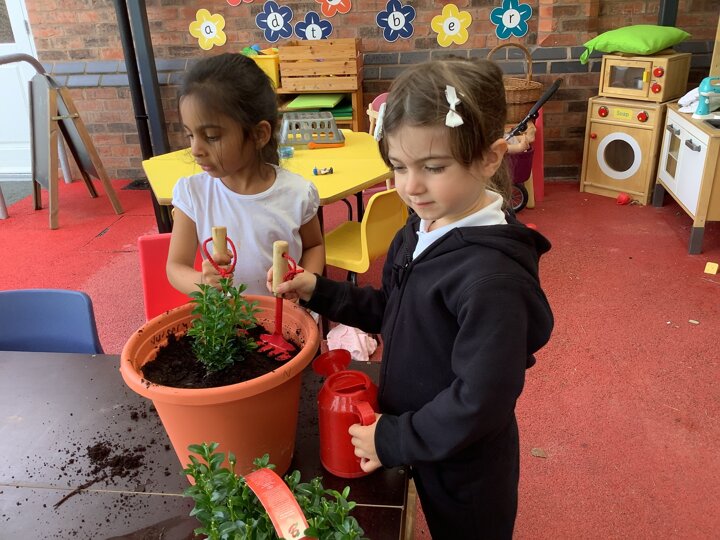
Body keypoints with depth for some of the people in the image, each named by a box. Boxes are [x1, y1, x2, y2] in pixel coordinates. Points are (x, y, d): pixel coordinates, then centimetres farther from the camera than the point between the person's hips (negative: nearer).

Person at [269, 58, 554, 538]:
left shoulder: (493, 277, -33)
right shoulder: (423, 232, -6)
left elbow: (481, 400, -30)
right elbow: (393, 312, 6)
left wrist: (393, 440, -19)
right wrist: (320, 291, -4)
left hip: (465, 467, -7)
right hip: (420, 445, 7)